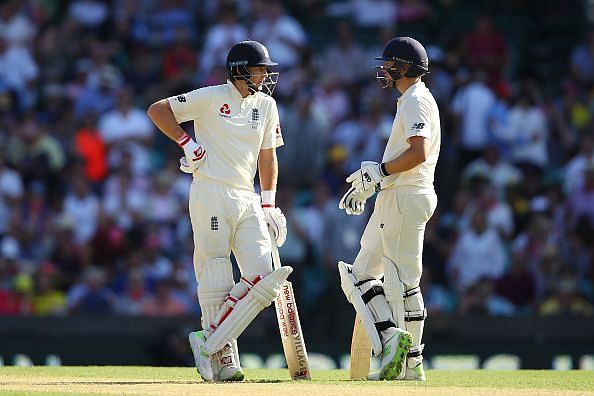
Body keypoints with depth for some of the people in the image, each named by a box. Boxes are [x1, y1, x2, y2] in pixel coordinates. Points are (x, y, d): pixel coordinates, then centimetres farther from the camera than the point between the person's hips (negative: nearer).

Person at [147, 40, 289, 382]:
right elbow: (157, 110, -1)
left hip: (247, 201, 6)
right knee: (216, 280, -7)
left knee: (262, 281, -7)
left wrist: (269, 203, 14)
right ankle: (223, 358, -2)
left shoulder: (266, 105, 15)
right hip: (211, 196, -6)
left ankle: (209, 344, -2)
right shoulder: (211, 98, -2)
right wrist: (187, 143, -8)